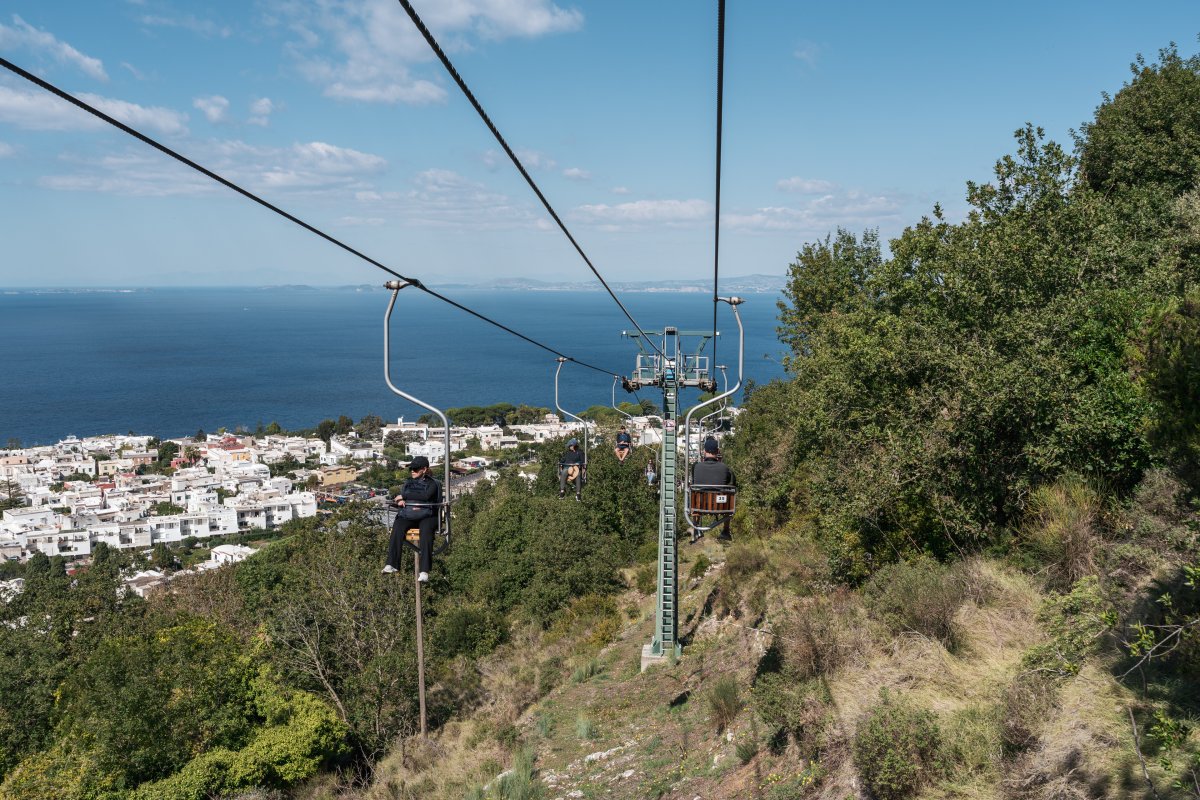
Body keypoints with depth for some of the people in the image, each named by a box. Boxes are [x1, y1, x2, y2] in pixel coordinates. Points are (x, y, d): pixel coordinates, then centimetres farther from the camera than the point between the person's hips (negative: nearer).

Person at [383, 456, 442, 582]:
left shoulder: (432, 483, 7)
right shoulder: (408, 483, 23)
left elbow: (426, 496, -13)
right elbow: (394, 500, 21)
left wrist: (404, 496, -8)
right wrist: (399, 502, -5)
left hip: (427, 516, -4)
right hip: (407, 516, 4)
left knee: (426, 530, -36)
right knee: (397, 527, -30)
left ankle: (424, 571, -44)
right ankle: (392, 564, -40)